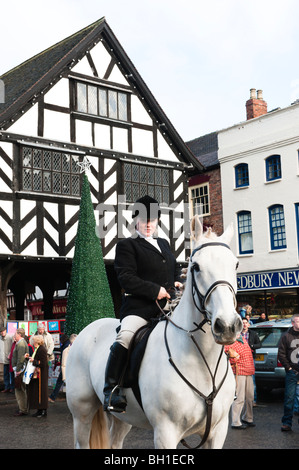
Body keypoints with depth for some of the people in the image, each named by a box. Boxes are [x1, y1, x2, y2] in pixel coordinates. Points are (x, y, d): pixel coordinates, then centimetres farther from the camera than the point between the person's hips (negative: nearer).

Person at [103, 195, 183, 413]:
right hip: (139, 306, -7)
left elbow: (175, 271, 32)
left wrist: (177, 283, 7)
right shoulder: (127, 245, 4)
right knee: (125, 338, -31)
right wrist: (155, 290, -15)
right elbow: (126, 278, -8)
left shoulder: (164, 244, 26)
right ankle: (111, 389, -24)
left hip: (168, 305, 7)